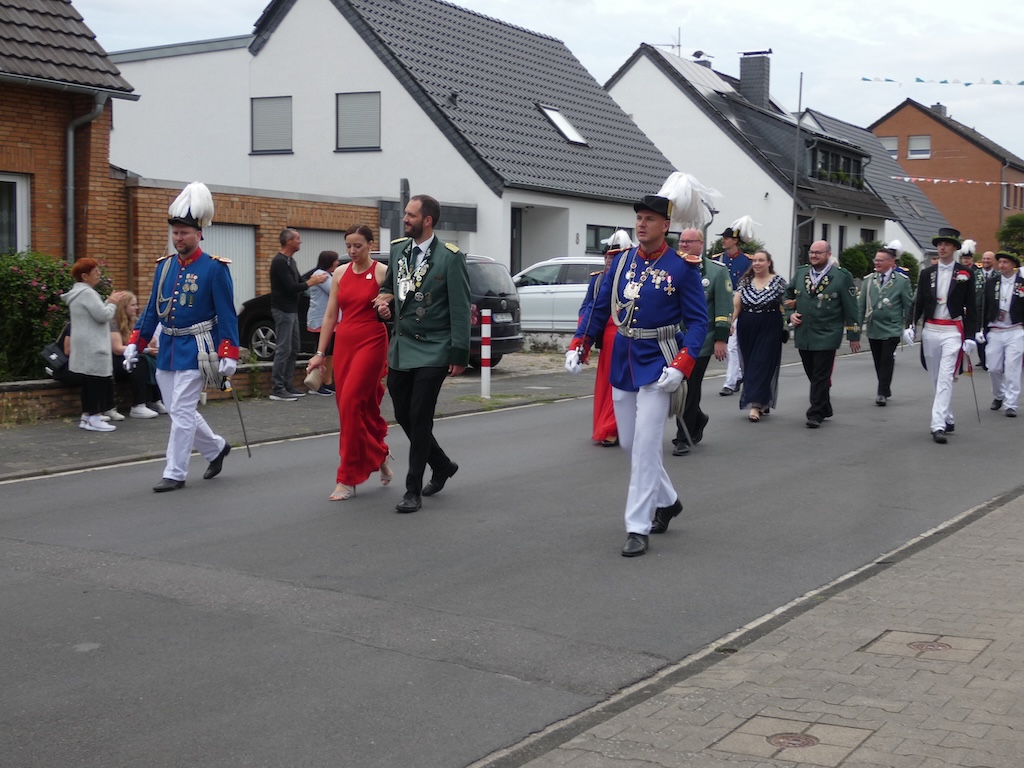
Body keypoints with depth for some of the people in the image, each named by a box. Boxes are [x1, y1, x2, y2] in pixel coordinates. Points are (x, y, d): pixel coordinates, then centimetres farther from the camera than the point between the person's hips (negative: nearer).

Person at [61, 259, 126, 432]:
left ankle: (86, 416, 17)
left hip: (86, 347, 11)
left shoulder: (78, 292, 19)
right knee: (98, 380, -8)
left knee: (89, 382, 13)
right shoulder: (87, 293, -15)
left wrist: (109, 301, 11)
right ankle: (95, 418, -7)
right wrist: (112, 303, -3)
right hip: (92, 347, -11)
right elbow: (102, 316, -19)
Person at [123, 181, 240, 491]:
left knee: (181, 413, -6)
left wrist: (228, 355, -15)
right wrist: (135, 344, 8)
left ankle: (175, 473, 2)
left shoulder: (214, 268, -9)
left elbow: (227, 315, -10)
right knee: (181, 411, 13)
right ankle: (216, 448, 34)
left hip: (195, 351, -6)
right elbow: (152, 309, 13)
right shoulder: (164, 266, 8)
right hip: (167, 349, 6)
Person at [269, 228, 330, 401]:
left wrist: (313, 279, 1)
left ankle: (287, 386, 16)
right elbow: (291, 287, -22)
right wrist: (311, 283, -12)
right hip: (283, 310, -10)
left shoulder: (290, 261, 15)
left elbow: (297, 282, 18)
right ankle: (277, 390, -8)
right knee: (284, 349, -10)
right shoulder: (279, 262, -16)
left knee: (293, 349, 11)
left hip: (292, 310, 10)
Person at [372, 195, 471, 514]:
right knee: (403, 415, 11)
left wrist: (459, 354, -12)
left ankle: (413, 490, 5)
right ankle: (442, 466, 33)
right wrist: (384, 299, 0)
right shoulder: (398, 249, 8)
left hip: (432, 350, -6)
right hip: (400, 347, 7)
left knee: (420, 419, -5)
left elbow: (460, 309, -10)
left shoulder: (450, 257, -10)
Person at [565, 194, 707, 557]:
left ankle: (638, 529, -4)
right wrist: (578, 346, 0)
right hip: (622, 362, 6)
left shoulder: (682, 268, -10)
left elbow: (698, 321, -9)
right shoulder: (622, 261, 5)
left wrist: (682, 366, -21)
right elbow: (600, 307, 11)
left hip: (656, 365, -6)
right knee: (629, 443, 14)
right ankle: (667, 501, 37)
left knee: (645, 446, -10)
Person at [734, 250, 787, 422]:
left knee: (763, 364, -8)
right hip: (747, 330, 4)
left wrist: (785, 327, -9)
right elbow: (736, 305, 2)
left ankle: (756, 405, -13)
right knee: (749, 365, 6)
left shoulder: (779, 281, 0)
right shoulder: (745, 282, 8)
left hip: (770, 329, -4)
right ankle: (763, 404, 19)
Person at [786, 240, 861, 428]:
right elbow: (789, 296, 23)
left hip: (826, 336, -5)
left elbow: (850, 308, -1)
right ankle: (825, 408, 27)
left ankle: (816, 414, 0)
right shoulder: (800, 272, 9)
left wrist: (854, 335, -1)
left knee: (820, 377, -5)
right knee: (812, 375, 12)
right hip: (803, 335, 5)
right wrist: (790, 314, 4)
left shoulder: (842, 276, -4)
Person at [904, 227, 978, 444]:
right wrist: (910, 326, -7)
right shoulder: (927, 273, 8)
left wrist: (970, 336, -5)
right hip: (930, 330, 4)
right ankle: (948, 419, 27)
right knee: (936, 379, 12)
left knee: (945, 379, -12)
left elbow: (971, 308, 1)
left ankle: (938, 425, -18)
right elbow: (918, 303, 8)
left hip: (952, 332, -4)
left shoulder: (965, 275, 0)